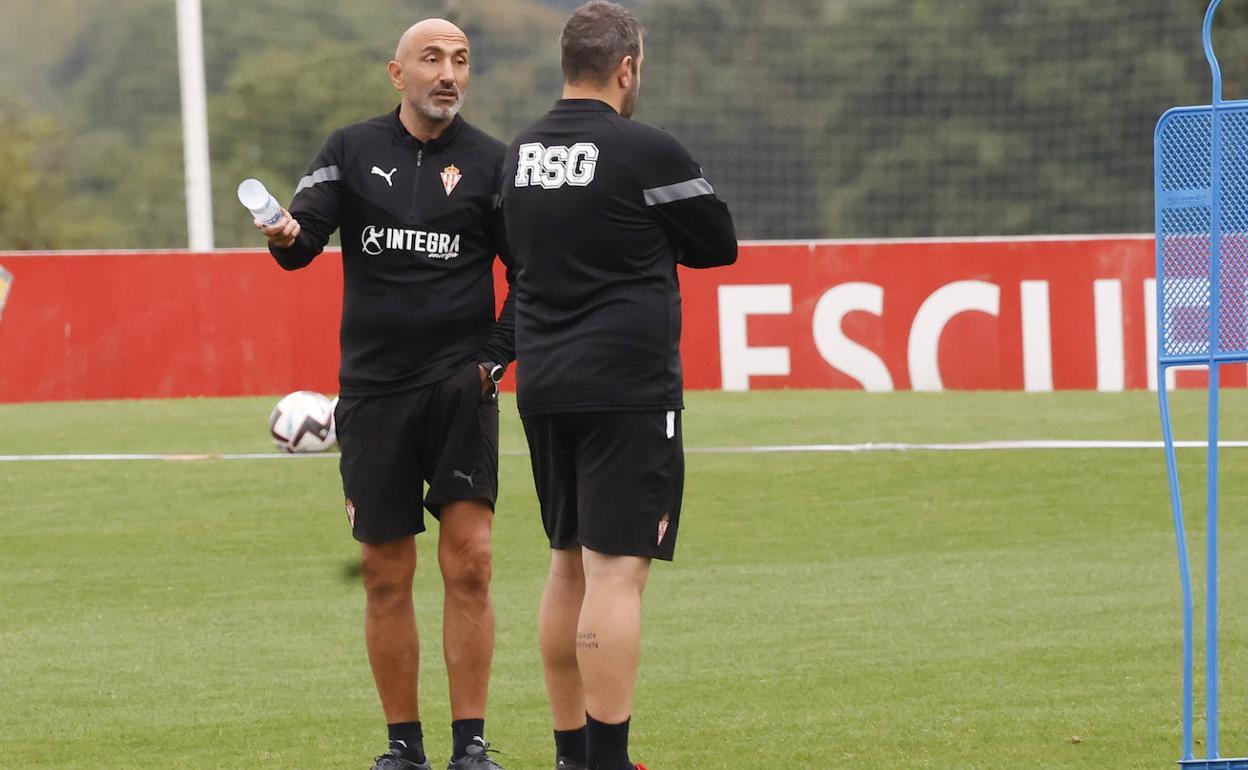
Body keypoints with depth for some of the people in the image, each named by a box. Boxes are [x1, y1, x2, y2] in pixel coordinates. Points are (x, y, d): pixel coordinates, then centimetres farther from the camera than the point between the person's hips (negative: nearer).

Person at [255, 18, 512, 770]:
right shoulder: (352, 150, 6)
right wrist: (288, 236, -28)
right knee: (386, 575, 5)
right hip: (373, 389, 1)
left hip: (459, 383, -1)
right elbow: (306, 232, -5)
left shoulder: (490, 161, 3)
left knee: (469, 561, -9)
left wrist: (497, 356, -3)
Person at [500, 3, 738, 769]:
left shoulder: (522, 153, 8)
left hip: (543, 385, 7)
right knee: (617, 569, -8)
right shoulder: (647, 152, -12)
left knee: (569, 563, 15)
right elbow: (720, 245, -1)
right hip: (628, 385, -7)